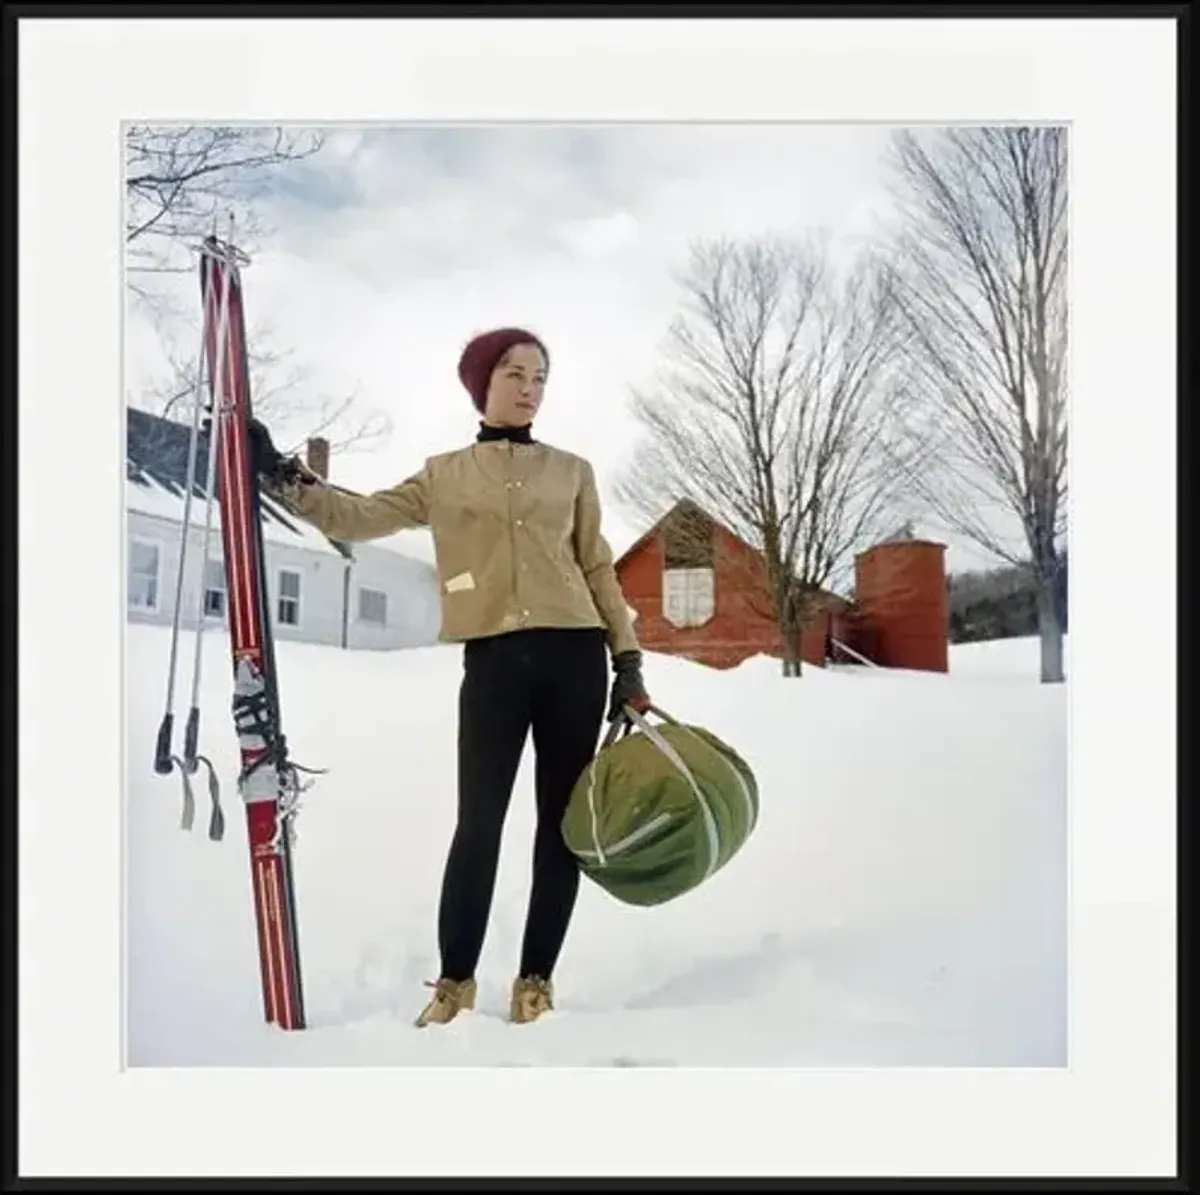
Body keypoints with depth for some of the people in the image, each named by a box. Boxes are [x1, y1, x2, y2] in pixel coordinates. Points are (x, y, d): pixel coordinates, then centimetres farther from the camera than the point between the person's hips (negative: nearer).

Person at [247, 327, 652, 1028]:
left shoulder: (572, 471, 12)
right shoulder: (445, 475, 11)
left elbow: (599, 570, 12)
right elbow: (358, 519, 3)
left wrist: (629, 661, 5)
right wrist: (283, 477, -10)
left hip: (575, 655, 2)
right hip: (494, 659, -1)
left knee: (561, 819, 5)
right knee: (479, 821, -4)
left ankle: (537, 977, 16)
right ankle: (456, 978, 11)